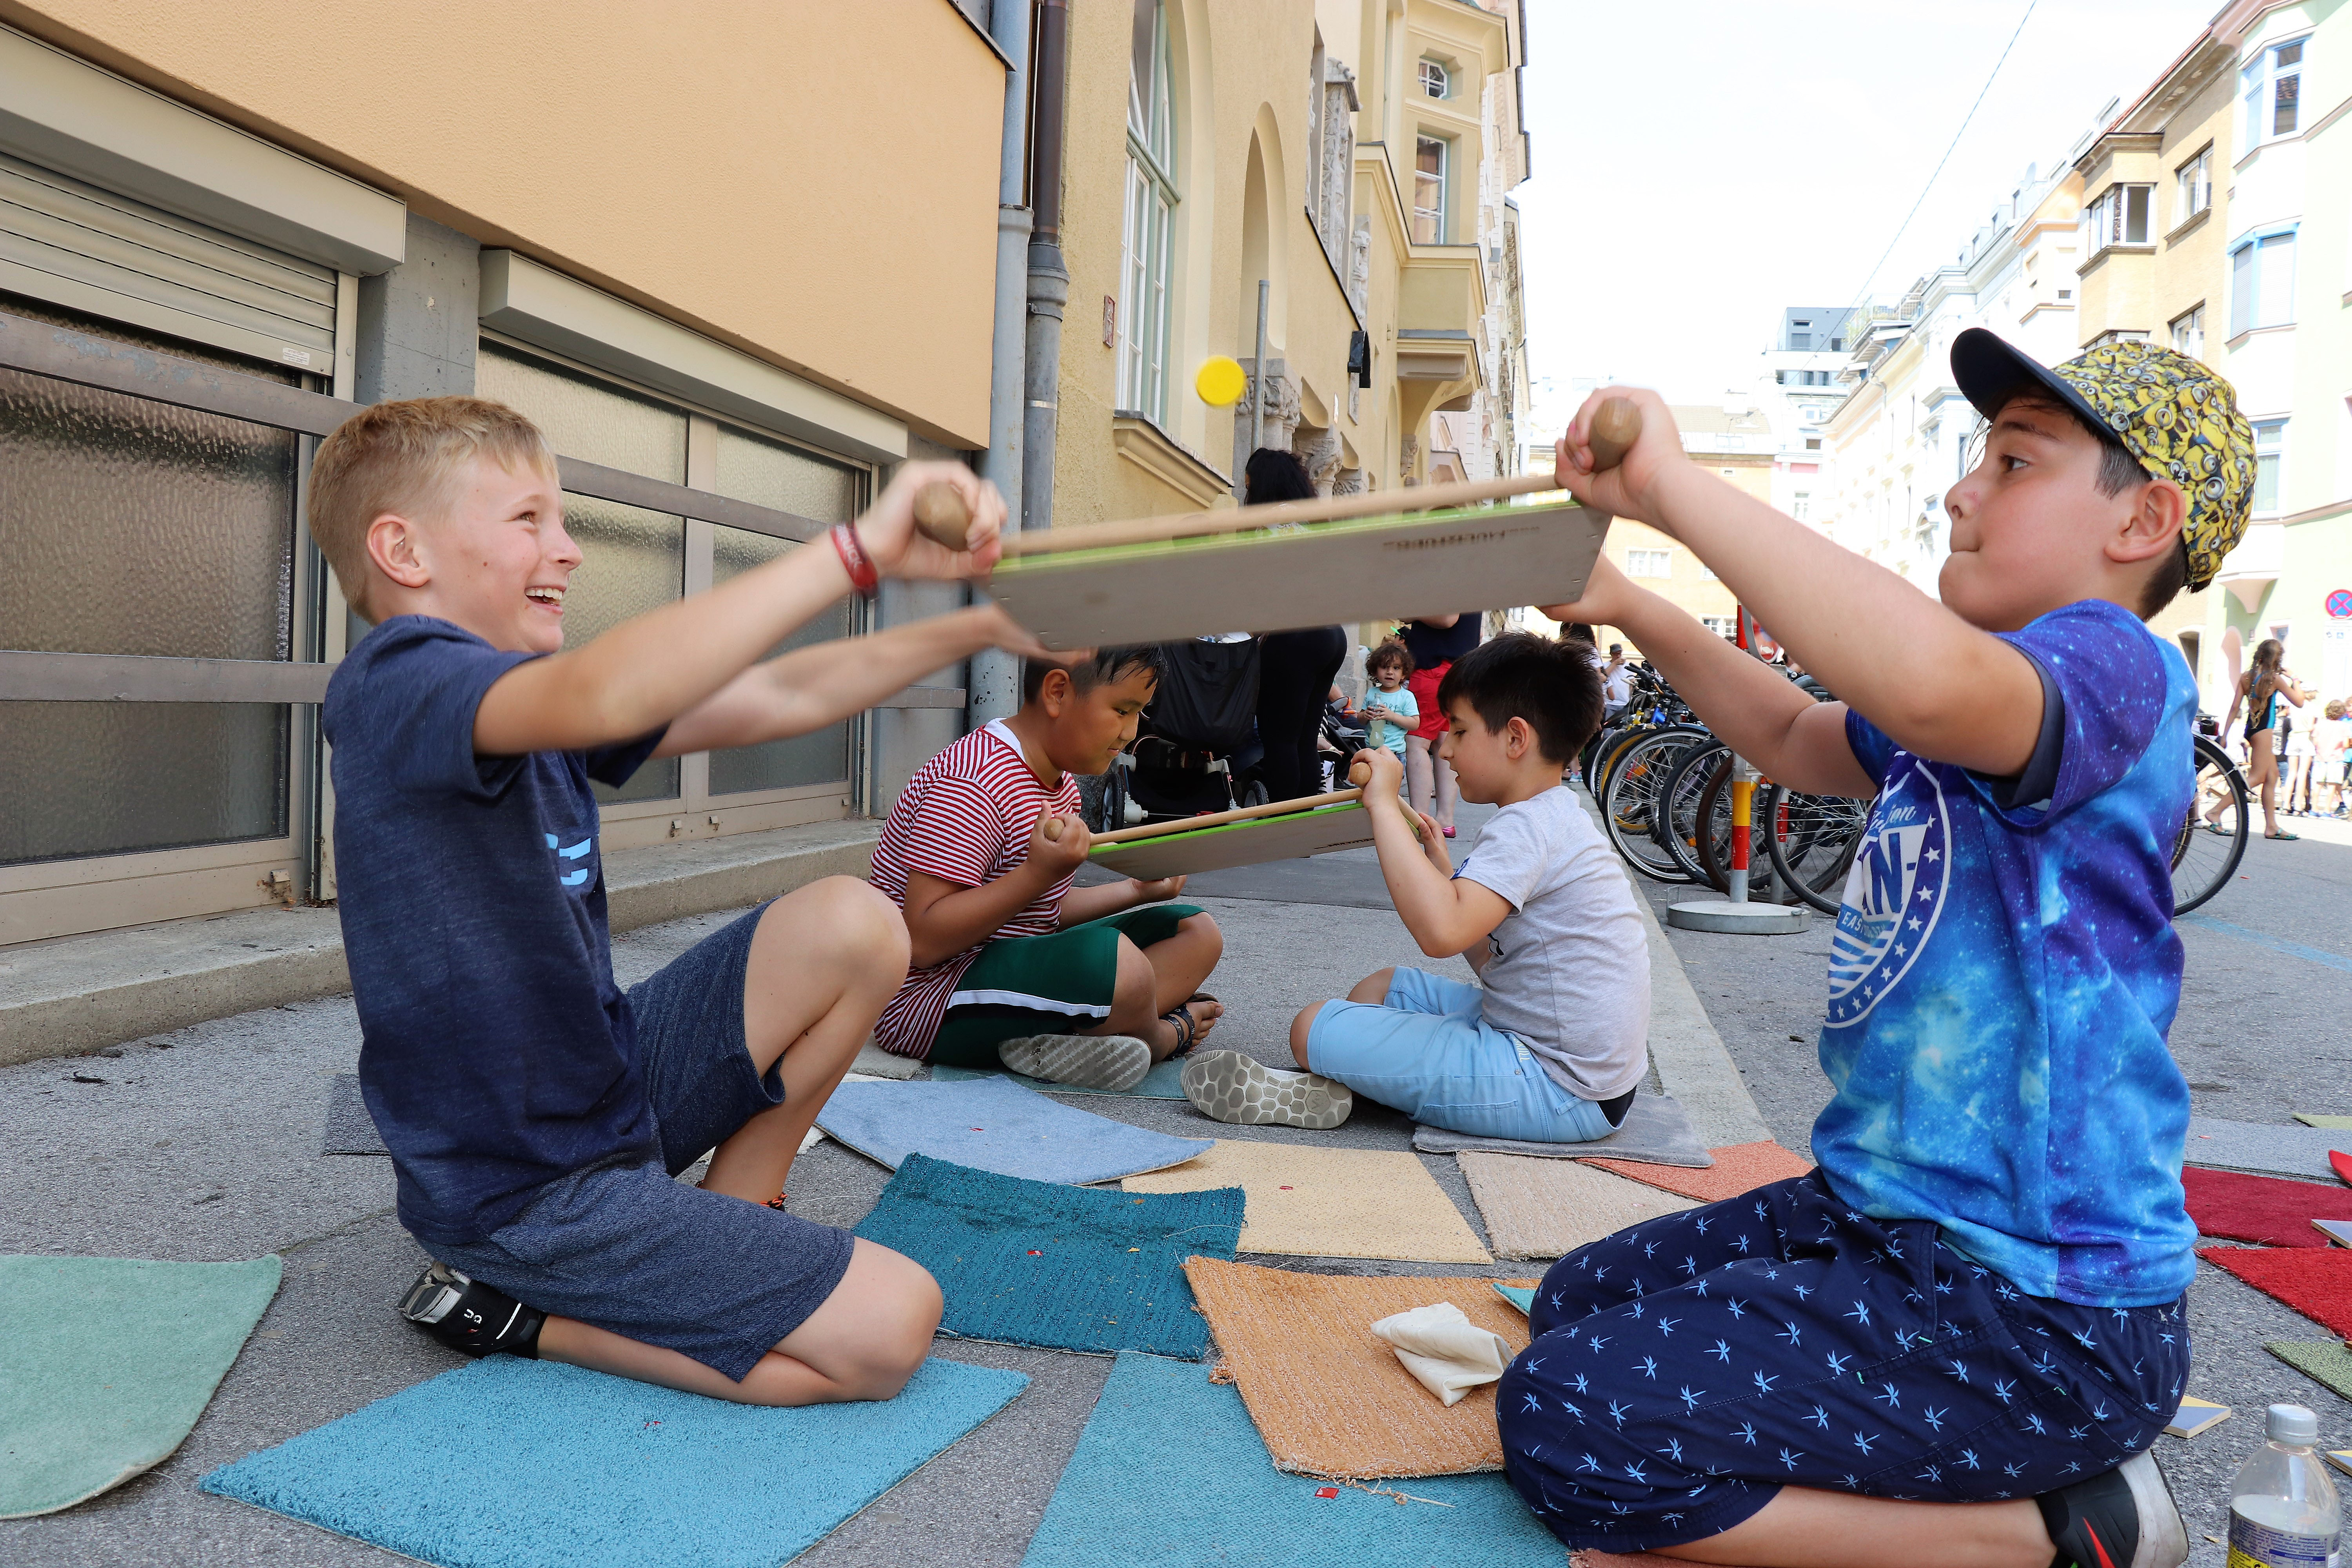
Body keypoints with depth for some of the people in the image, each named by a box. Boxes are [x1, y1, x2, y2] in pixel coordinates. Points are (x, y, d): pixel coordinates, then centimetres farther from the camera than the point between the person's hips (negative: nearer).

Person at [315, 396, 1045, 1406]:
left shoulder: (534, 692, 7)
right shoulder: (397, 685, -21)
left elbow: (774, 697, 5)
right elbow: (605, 695, -43)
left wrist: (977, 625, -2)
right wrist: (861, 549, -43)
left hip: (609, 1085, 9)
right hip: (523, 1189, -9)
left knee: (851, 926, -6)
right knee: (889, 1327, -11)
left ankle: (725, 1223, 8)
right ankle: (508, 1308, 1)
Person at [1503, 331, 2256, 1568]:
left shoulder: (2114, 673, -18)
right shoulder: (1997, 686, 13)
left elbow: (1925, 677, -43)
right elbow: (1798, 739, 28)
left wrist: (1669, 482, -34)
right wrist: (1629, 608, 15)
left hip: (2043, 1315, -10)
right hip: (1887, 1214, 10)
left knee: (1568, 1424, -19)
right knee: (1574, 1309, 18)